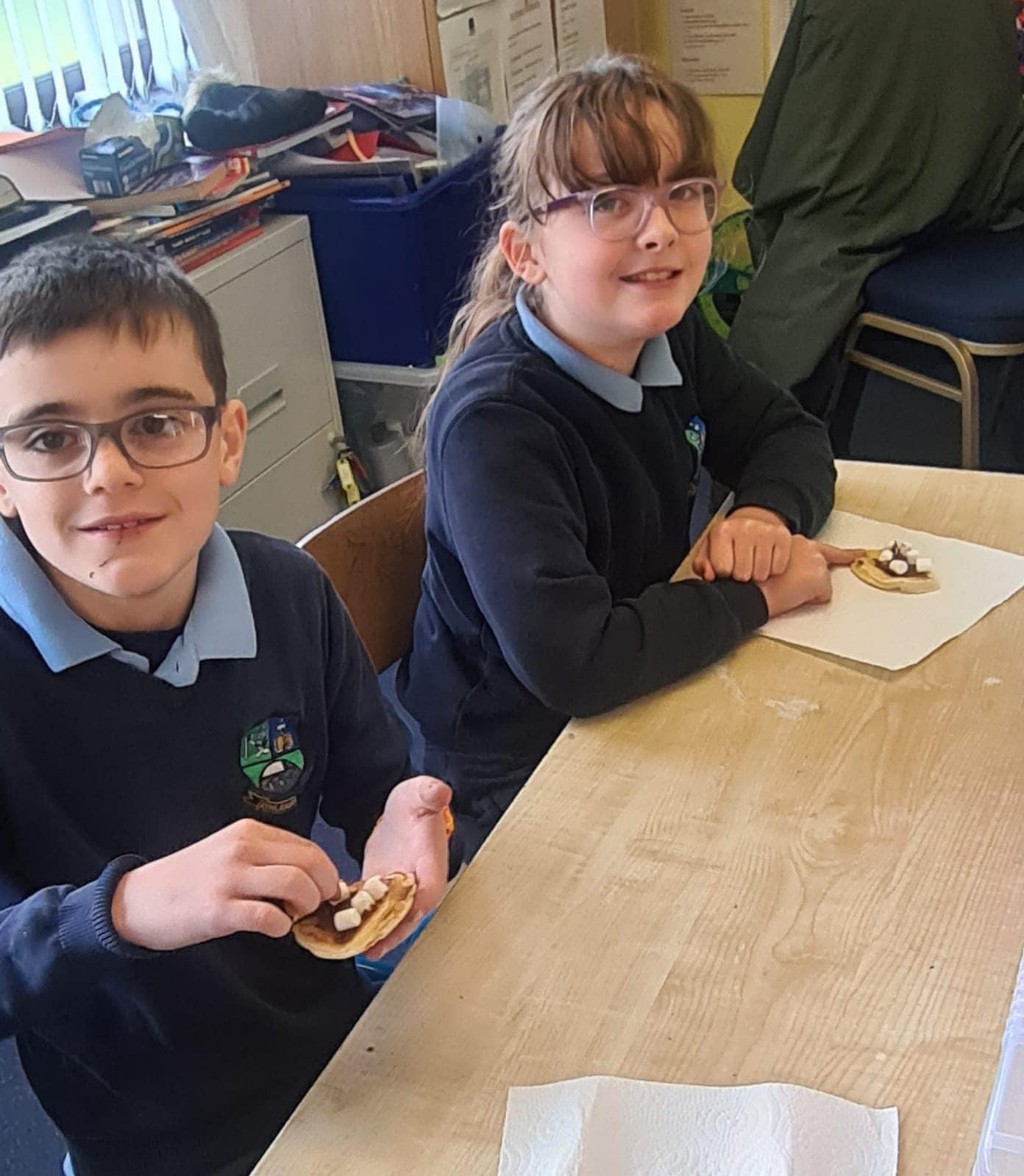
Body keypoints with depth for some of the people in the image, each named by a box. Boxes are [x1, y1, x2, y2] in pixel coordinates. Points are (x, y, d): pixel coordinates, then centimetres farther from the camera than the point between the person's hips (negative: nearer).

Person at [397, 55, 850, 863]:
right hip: (520, 782, -7)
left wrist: (766, 512, -15)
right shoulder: (492, 421, -29)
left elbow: (791, 436, 9)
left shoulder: (671, 334, -5)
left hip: (645, 699, 7)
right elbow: (572, 662, -38)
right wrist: (758, 594, -23)